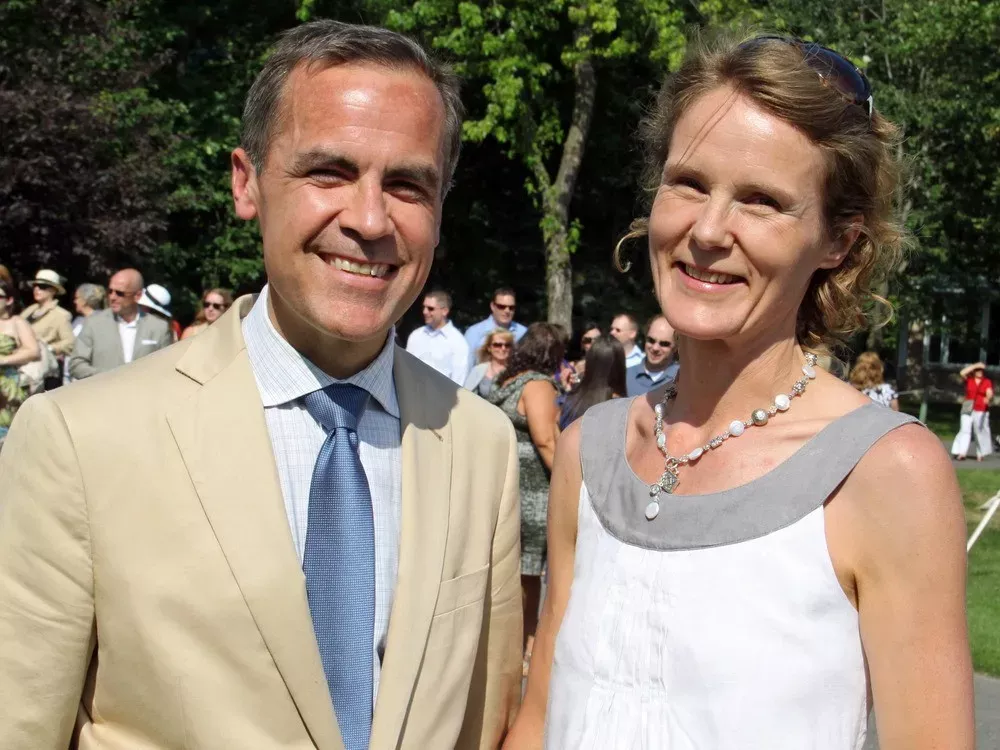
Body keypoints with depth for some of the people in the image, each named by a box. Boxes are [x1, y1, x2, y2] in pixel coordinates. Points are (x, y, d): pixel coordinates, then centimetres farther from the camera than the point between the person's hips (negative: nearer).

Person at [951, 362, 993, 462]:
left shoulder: (987, 382, 4)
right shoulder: (969, 380, 6)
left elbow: (990, 393, -10)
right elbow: (962, 373, -12)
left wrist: (988, 399, -34)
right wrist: (975, 365, -9)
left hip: (981, 411, 0)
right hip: (968, 410, 0)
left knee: (981, 431, 3)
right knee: (965, 430, -9)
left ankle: (980, 454, 14)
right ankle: (961, 453, -14)